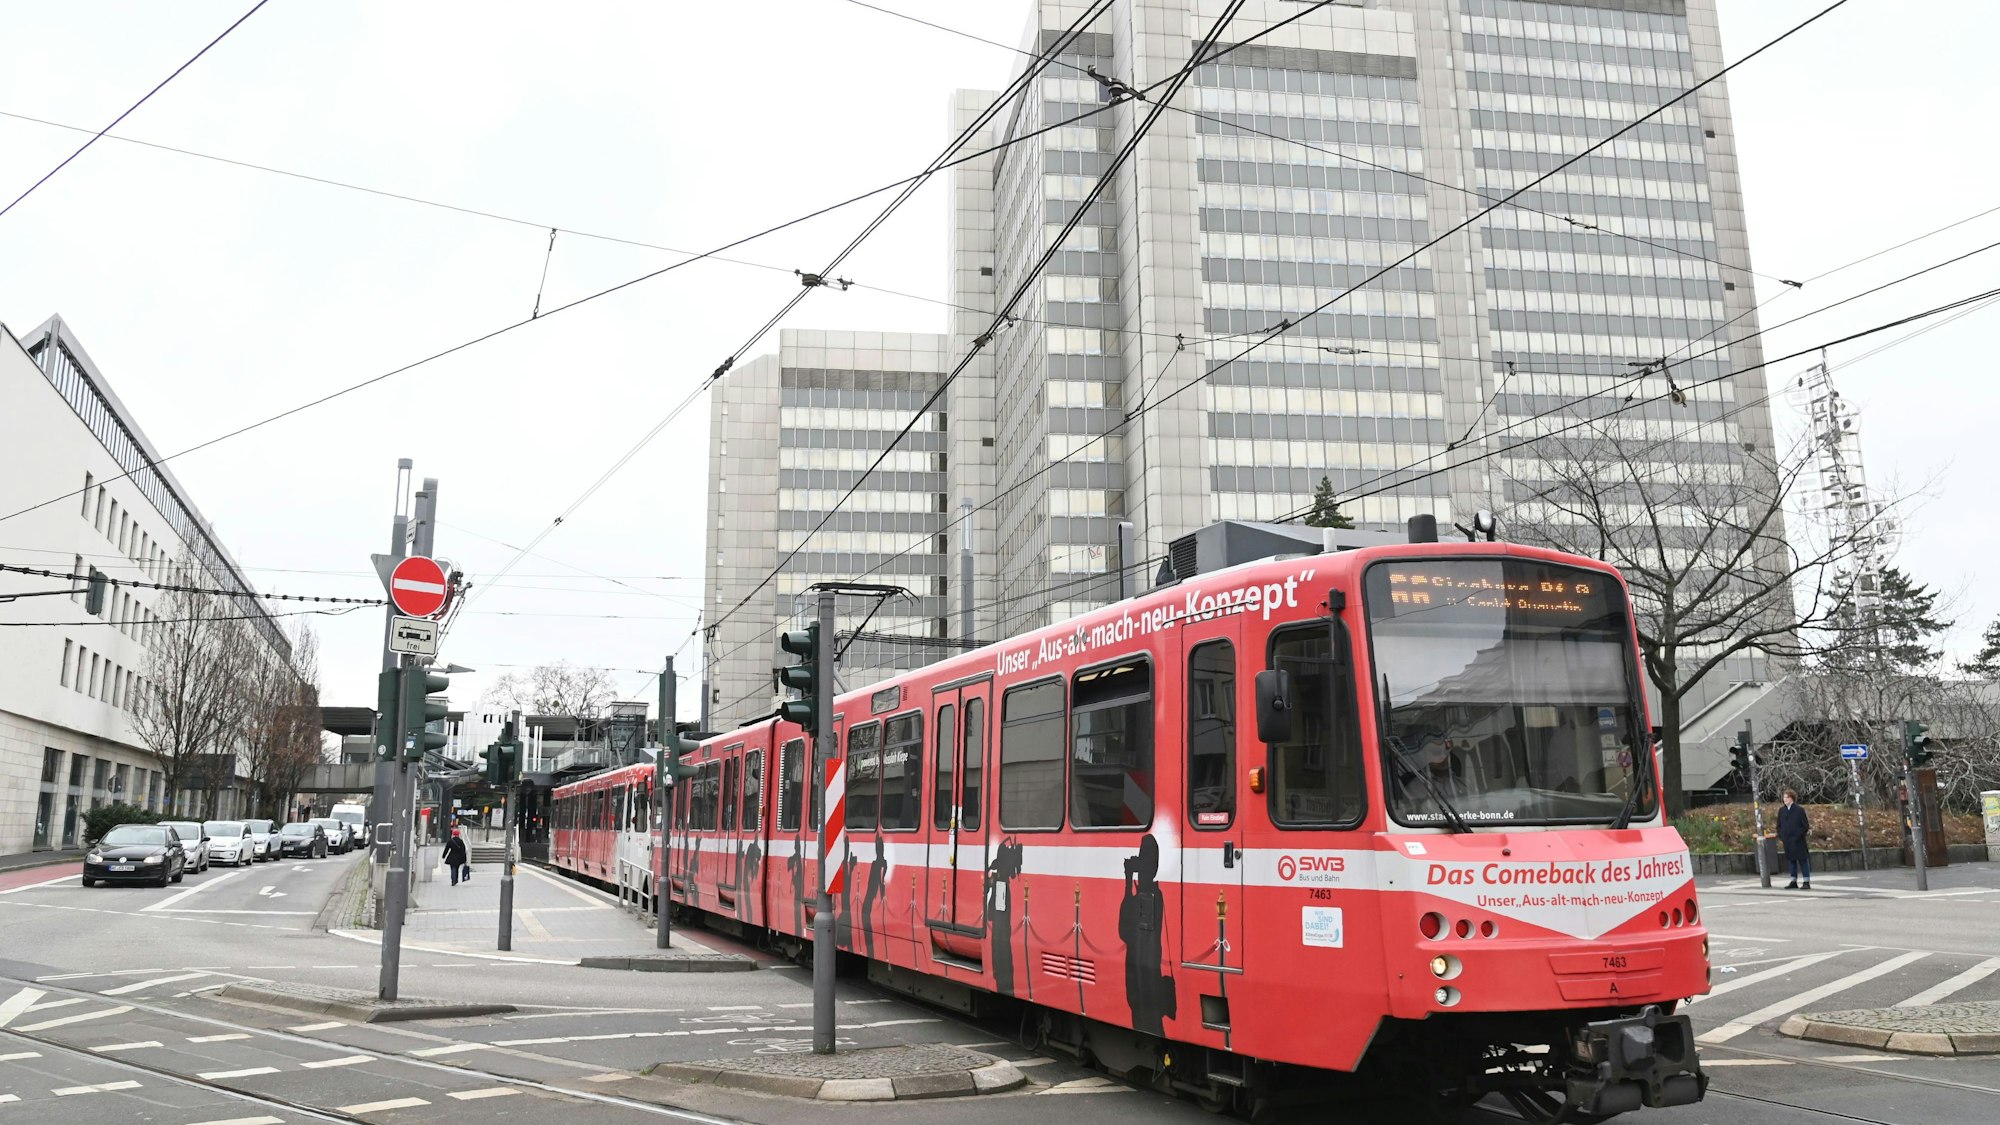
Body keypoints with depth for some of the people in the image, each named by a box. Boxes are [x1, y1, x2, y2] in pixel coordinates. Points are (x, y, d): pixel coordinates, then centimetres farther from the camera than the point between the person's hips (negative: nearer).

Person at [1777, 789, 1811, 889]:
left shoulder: (1799, 810, -5)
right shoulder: (1781, 811, 10)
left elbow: (1806, 826, -5)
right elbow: (1779, 825, 17)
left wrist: (1798, 835, -13)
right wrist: (1781, 837, 5)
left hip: (1798, 841, -5)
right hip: (1787, 841, 5)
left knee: (1803, 861, -1)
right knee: (1791, 861, 10)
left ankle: (1807, 882, 3)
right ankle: (1793, 882, 16)